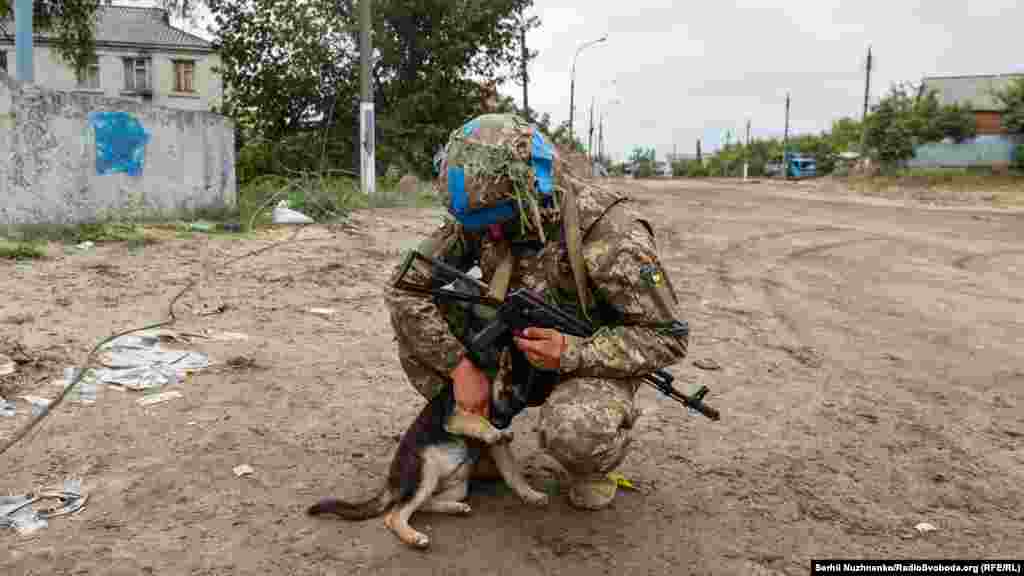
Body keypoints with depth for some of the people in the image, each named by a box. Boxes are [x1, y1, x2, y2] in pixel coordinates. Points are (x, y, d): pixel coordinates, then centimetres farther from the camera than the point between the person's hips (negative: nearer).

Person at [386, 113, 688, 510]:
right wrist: (461, 366, -25)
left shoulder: (609, 232, -29)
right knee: (412, 316, -15)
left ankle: (591, 465, 2)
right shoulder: (478, 218, -15)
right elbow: (407, 286, -14)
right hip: (514, 349, 5)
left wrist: (571, 353, -36)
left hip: (588, 362, -4)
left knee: (573, 432, -39)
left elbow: (667, 337, -22)